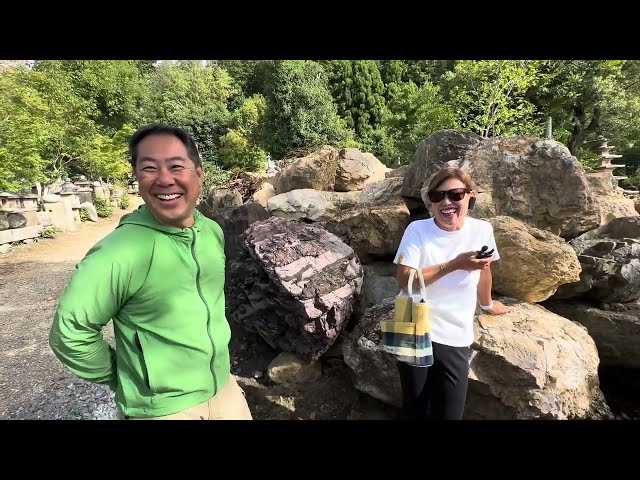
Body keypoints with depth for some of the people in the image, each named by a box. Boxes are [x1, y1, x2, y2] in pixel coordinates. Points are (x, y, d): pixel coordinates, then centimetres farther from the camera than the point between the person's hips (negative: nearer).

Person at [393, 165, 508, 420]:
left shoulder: (482, 230, -5)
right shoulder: (417, 230, -11)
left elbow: (483, 271, 12)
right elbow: (405, 281, -18)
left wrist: (487, 304, 25)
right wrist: (455, 264, -21)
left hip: (456, 339, 1)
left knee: (449, 413, 7)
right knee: (414, 408, 15)